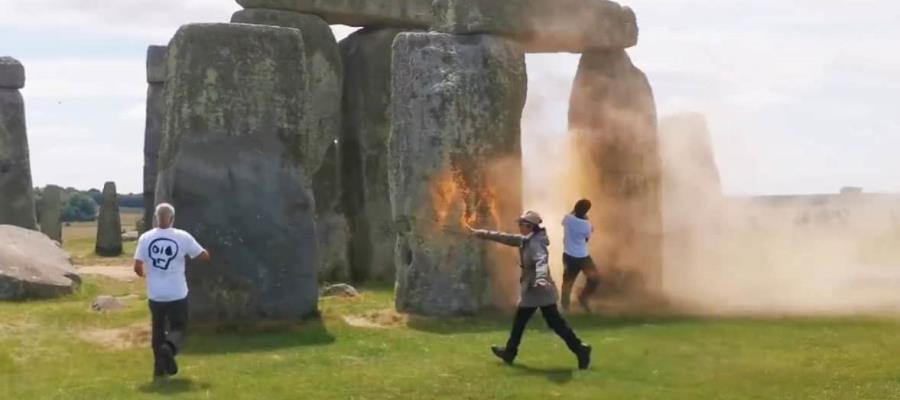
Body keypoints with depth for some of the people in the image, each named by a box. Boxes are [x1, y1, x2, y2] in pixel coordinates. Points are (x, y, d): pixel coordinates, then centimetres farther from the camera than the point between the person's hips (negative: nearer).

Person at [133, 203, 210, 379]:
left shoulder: (145, 238, -3)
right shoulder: (182, 237, -8)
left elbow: (137, 267, -1)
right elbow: (205, 257, 0)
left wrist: (145, 274, 22)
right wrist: (193, 250, 22)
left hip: (155, 295, 2)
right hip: (177, 294, -2)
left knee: (158, 330, 16)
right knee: (178, 327, 8)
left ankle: (159, 368, 17)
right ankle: (170, 347, -24)